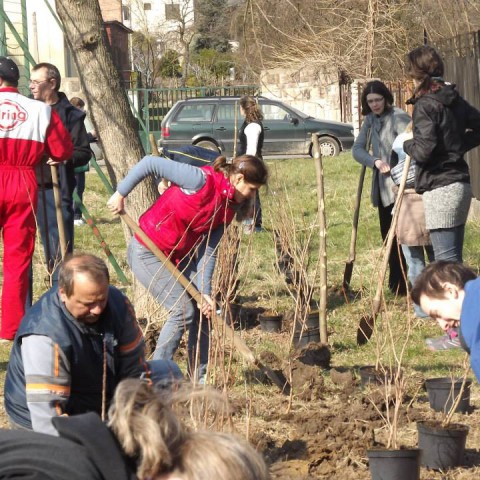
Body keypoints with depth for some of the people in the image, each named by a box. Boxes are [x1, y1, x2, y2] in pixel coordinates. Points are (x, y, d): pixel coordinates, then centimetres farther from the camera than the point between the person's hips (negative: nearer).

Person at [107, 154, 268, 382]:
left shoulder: (228, 208, -2)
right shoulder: (203, 180, -26)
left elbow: (208, 251, -3)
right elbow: (151, 163, -24)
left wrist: (204, 292, -13)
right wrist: (120, 194, -18)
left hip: (178, 256, 8)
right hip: (147, 253, -8)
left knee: (203, 308, 4)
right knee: (183, 310, -12)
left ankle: (200, 377, 16)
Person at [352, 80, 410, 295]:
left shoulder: (398, 117, -13)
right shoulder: (370, 120, 11)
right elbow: (357, 148, 8)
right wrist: (375, 161, -11)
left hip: (398, 186, -8)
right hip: (381, 186, 8)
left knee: (397, 237, -8)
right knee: (388, 237, 14)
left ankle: (399, 284, -4)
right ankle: (395, 284, 23)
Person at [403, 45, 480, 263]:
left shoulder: (425, 105, -13)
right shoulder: (453, 100, 11)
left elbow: (423, 151, -19)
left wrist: (408, 144, 0)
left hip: (440, 190, -9)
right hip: (460, 185, 9)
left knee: (446, 261, -8)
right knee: (454, 259, 14)